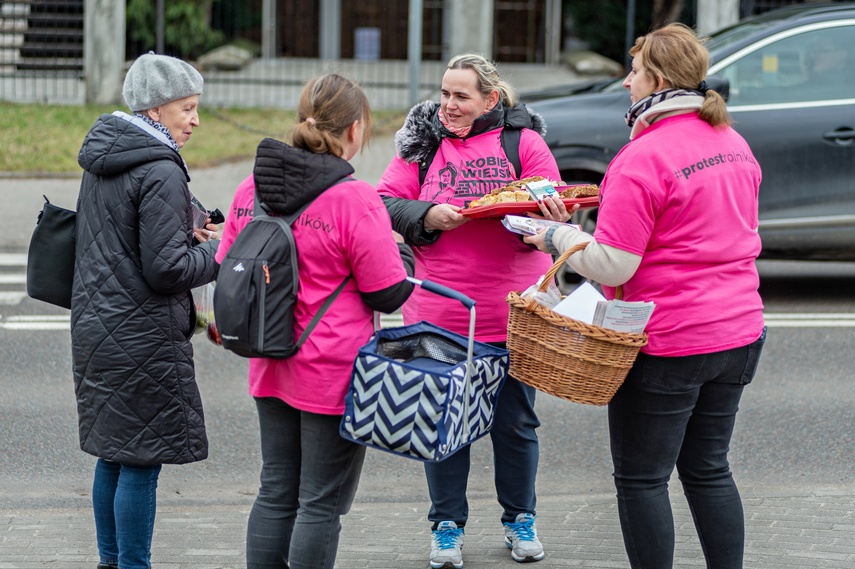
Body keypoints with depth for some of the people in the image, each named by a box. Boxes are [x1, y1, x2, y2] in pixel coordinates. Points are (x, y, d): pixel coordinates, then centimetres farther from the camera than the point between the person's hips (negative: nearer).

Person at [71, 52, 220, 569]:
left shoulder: (102, 162, 10)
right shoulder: (161, 173, -18)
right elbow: (167, 270, -20)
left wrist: (187, 235, 11)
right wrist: (218, 250, -4)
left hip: (96, 328, 9)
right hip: (144, 339, -9)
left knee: (114, 455, 17)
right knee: (141, 461, -2)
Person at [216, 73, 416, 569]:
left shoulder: (252, 189, 1)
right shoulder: (355, 201, -18)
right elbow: (389, 294, -12)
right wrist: (401, 252, 7)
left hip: (272, 371, 6)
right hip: (335, 375, -6)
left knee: (276, 494, 16)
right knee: (322, 503, 2)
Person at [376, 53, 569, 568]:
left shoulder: (523, 141, -1)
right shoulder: (423, 142, 3)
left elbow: (551, 210, -4)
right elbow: (387, 203, 1)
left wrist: (552, 221, -26)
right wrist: (427, 217, -17)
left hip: (514, 312, -1)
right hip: (440, 310, 1)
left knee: (516, 422, 10)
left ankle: (520, 518, 27)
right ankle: (448, 525, 22)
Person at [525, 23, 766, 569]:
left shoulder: (644, 159, -20)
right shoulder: (732, 142, 7)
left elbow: (611, 265, -20)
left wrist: (557, 237, -3)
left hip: (667, 345, -8)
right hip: (739, 332, 8)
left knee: (642, 479, 4)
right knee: (709, 470, 18)